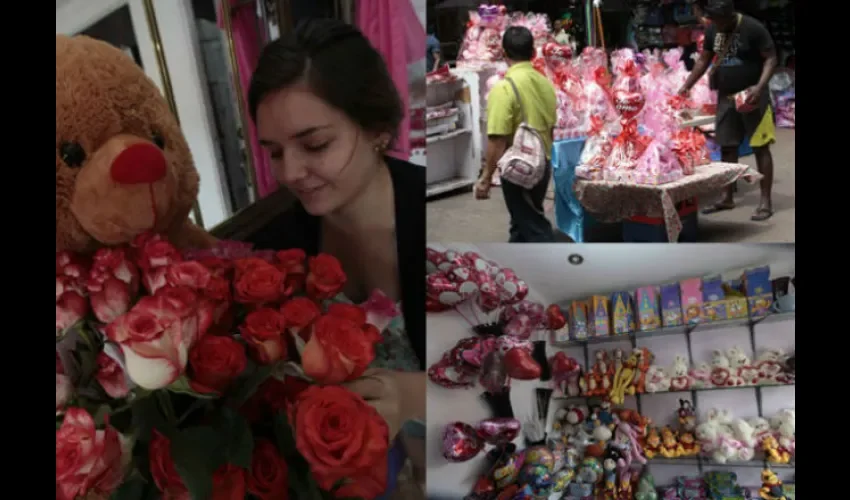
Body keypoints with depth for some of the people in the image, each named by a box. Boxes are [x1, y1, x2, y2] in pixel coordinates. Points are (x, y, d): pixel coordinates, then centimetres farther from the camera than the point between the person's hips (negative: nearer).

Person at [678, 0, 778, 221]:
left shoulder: (753, 28, -14)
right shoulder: (712, 31, 4)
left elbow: (771, 59, -13)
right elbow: (704, 60, 15)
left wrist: (760, 86, -26)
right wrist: (686, 86, 7)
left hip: (752, 96, -6)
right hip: (726, 97, 6)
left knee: (760, 148, -3)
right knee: (727, 148, 10)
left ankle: (766, 201, 1)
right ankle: (728, 198, 20)